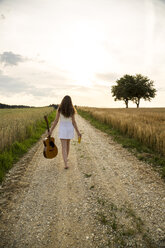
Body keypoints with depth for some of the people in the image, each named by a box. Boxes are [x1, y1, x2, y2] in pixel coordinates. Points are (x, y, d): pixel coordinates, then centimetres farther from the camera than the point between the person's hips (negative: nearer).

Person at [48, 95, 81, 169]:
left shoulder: (59, 109, -8)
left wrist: (51, 130, -2)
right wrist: (78, 132, -3)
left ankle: (66, 164, -14)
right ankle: (66, 159, 38)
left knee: (64, 147, -3)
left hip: (62, 129, -2)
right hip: (70, 129, 2)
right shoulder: (72, 110, -6)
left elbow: (56, 121, -9)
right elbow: (73, 122, -7)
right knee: (67, 144, 23)